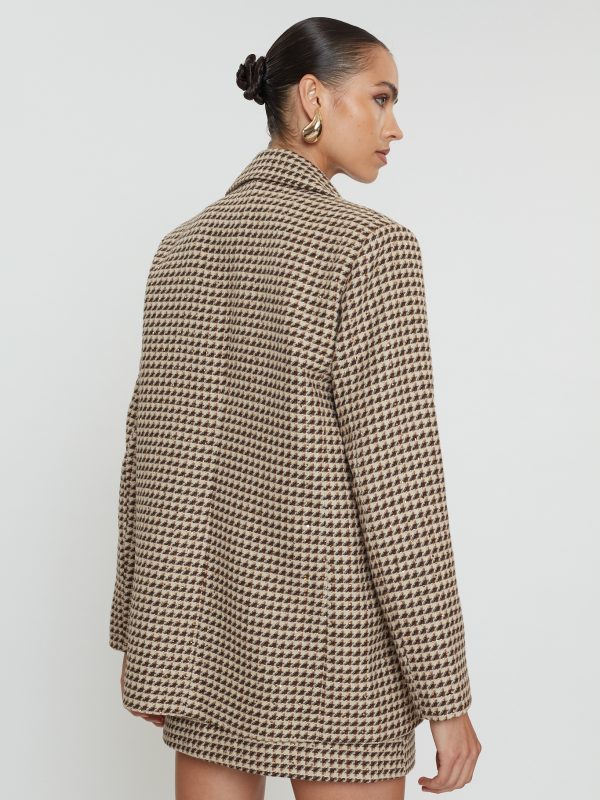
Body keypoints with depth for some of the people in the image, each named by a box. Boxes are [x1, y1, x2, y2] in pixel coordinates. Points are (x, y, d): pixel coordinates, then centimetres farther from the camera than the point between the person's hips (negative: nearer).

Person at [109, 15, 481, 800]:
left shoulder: (182, 247, 5)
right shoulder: (369, 245, -15)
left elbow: (151, 450, 7)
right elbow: (398, 483, -18)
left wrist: (143, 637, 14)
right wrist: (447, 695, -12)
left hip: (202, 620, 6)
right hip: (332, 637, -6)